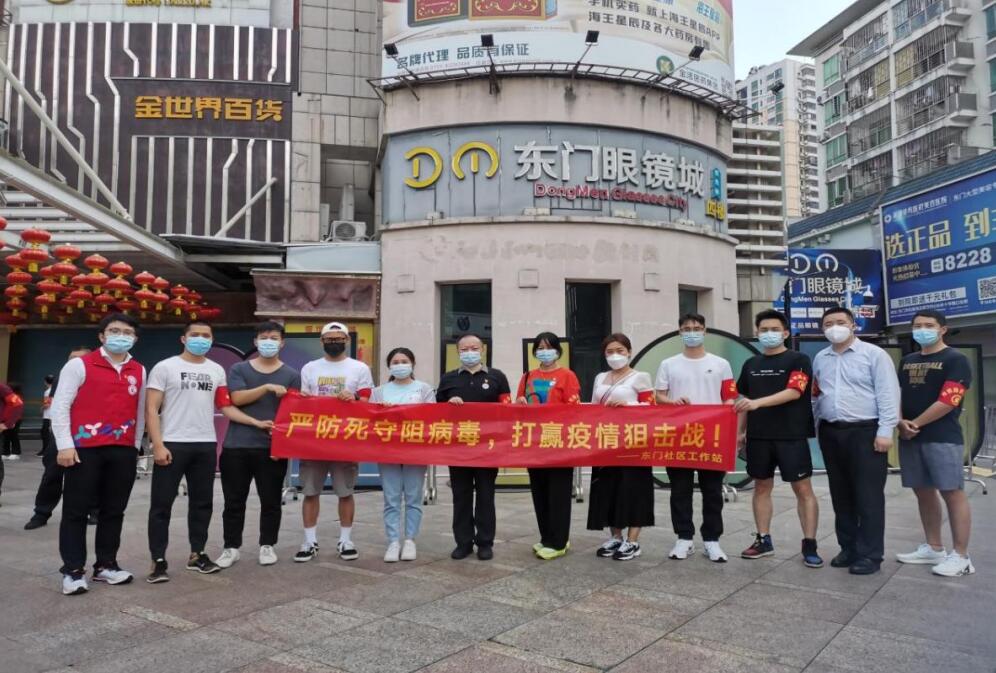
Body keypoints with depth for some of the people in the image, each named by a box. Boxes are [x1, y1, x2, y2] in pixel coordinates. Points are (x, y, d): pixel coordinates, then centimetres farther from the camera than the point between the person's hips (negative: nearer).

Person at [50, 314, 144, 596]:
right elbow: (60, 406, -4)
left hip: (123, 451, 4)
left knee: (114, 511, 10)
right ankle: (73, 570, 10)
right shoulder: (79, 365, -1)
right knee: (76, 511, 2)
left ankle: (105, 565, 21)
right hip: (85, 449, -4)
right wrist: (65, 445, -10)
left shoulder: (139, 371, 12)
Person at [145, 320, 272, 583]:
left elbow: (226, 407, 10)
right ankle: (158, 561, 9)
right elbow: (151, 409, -5)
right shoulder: (165, 368, -2)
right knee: (162, 504, 1)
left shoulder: (217, 371, 11)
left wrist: (257, 423, 0)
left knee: (202, 502, 11)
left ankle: (197, 554, 23)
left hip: (206, 445, 4)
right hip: (172, 444, -4)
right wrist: (158, 444, -14)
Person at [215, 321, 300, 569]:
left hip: (273, 448, 0)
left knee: (271, 501, 7)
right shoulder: (239, 369, 7)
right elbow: (237, 398, -9)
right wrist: (267, 387, -18)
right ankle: (231, 547, 20)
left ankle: (267, 545, 21)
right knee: (234, 501, 7)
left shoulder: (291, 375, 5)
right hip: (236, 446, 1)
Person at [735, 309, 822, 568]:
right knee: (761, 487, 10)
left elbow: (794, 392, -18)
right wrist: (741, 431, 13)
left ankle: (809, 545, 6)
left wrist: (758, 402, -29)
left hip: (791, 436, -5)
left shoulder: (798, 360, -4)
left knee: (803, 489, -2)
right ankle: (763, 540, 19)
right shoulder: (750, 365, 11)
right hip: (758, 437, 5)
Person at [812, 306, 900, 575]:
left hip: (865, 432, -5)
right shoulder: (820, 359, 13)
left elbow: (888, 394, -9)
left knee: (868, 496, -2)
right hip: (830, 433, 6)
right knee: (841, 495, 12)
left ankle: (869, 554, 7)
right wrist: (815, 427, 12)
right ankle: (848, 548, 23)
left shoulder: (873, 354, -4)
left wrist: (885, 431, -14)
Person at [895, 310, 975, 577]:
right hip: (910, 438, 7)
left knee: (952, 493, -6)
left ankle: (960, 557, 0)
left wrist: (915, 424, -10)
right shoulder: (907, 361, 16)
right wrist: (901, 422, -6)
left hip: (943, 438, -7)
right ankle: (933, 548, 22)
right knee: (923, 492, 12)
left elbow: (948, 401, -14)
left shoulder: (956, 360, -4)